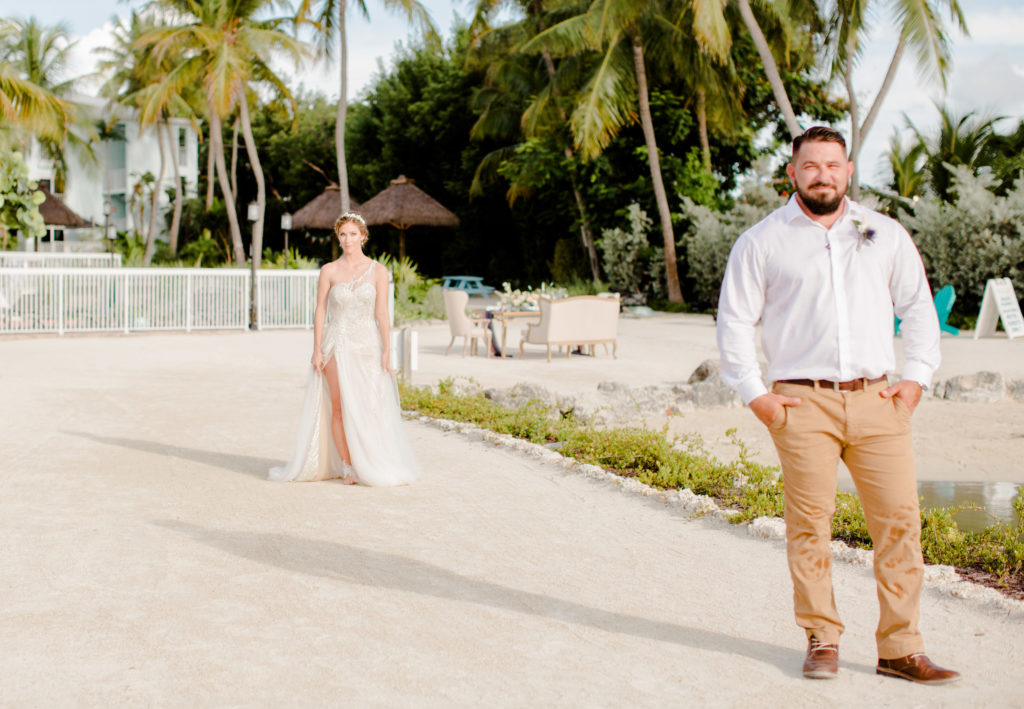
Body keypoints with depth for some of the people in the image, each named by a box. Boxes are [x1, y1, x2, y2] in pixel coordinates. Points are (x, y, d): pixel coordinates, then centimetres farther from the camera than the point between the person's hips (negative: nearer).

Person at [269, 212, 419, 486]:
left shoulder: (378, 271, 1)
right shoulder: (329, 271, 2)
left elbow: (381, 313, -2)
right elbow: (320, 311, 3)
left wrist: (386, 351, -6)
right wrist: (317, 350, -3)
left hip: (367, 344, 0)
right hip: (337, 345, 0)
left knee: (369, 407, -1)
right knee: (339, 407, -3)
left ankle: (371, 466, 9)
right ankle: (347, 467, 4)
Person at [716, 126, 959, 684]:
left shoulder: (886, 235, 15)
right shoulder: (762, 242, 7)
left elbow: (918, 307, 20)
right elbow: (734, 319, 7)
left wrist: (915, 377, 9)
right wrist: (754, 394, 0)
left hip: (876, 400, 2)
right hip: (803, 405, -2)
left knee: (899, 519, -3)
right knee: (809, 523, -2)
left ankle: (900, 649, 5)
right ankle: (821, 641, 12)